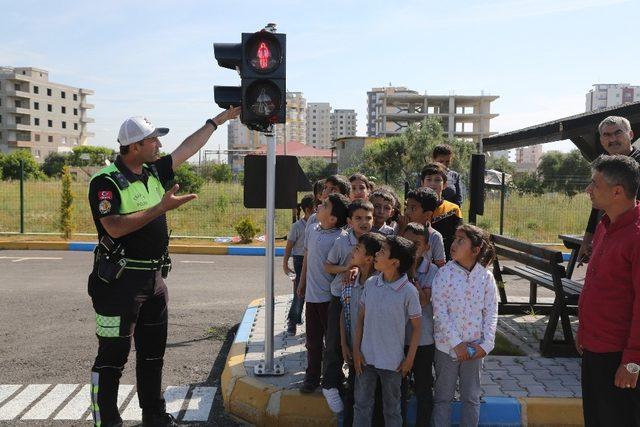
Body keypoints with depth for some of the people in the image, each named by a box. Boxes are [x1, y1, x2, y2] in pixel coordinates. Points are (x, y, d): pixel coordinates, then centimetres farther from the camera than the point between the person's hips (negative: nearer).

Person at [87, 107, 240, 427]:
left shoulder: (153, 171, 8)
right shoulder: (106, 181, -13)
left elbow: (188, 148, 18)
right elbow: (114, 227, -25)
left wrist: (219, 118, 21)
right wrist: (161, 208, -25)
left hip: (154, 277, 8)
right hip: (120, 280, -8)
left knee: (153, 353, 17)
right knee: (112, 358, 0)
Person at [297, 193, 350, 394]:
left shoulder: (341, 238, -18)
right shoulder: (311, 229, 4)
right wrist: (302, 283, 22)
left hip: (330, 297, -6)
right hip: (312, 294, 6)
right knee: (313, 339, 17)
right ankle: (312, 376, 32)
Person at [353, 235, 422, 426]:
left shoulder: (408, 291, -16)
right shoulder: (370, 283, -5)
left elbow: (416, 327, -6)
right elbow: (361, 318, 3)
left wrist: (409, 359, -5)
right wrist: (356, 350, 1)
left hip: (392, 361, -3)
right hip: (366, 358, 3)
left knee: (392, 410, 16)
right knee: (361, 406, 15)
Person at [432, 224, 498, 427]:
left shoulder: (486, 276, -3)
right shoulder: (444, 273, -10)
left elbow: (491, 313, 0)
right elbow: (439, 312, -13)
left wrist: (486, 344, -10)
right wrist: (456, 343, -16)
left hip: (475, 347, 2)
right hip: (447, 346, -2)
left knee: (472, 398, 14)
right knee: (443, 397, 10)